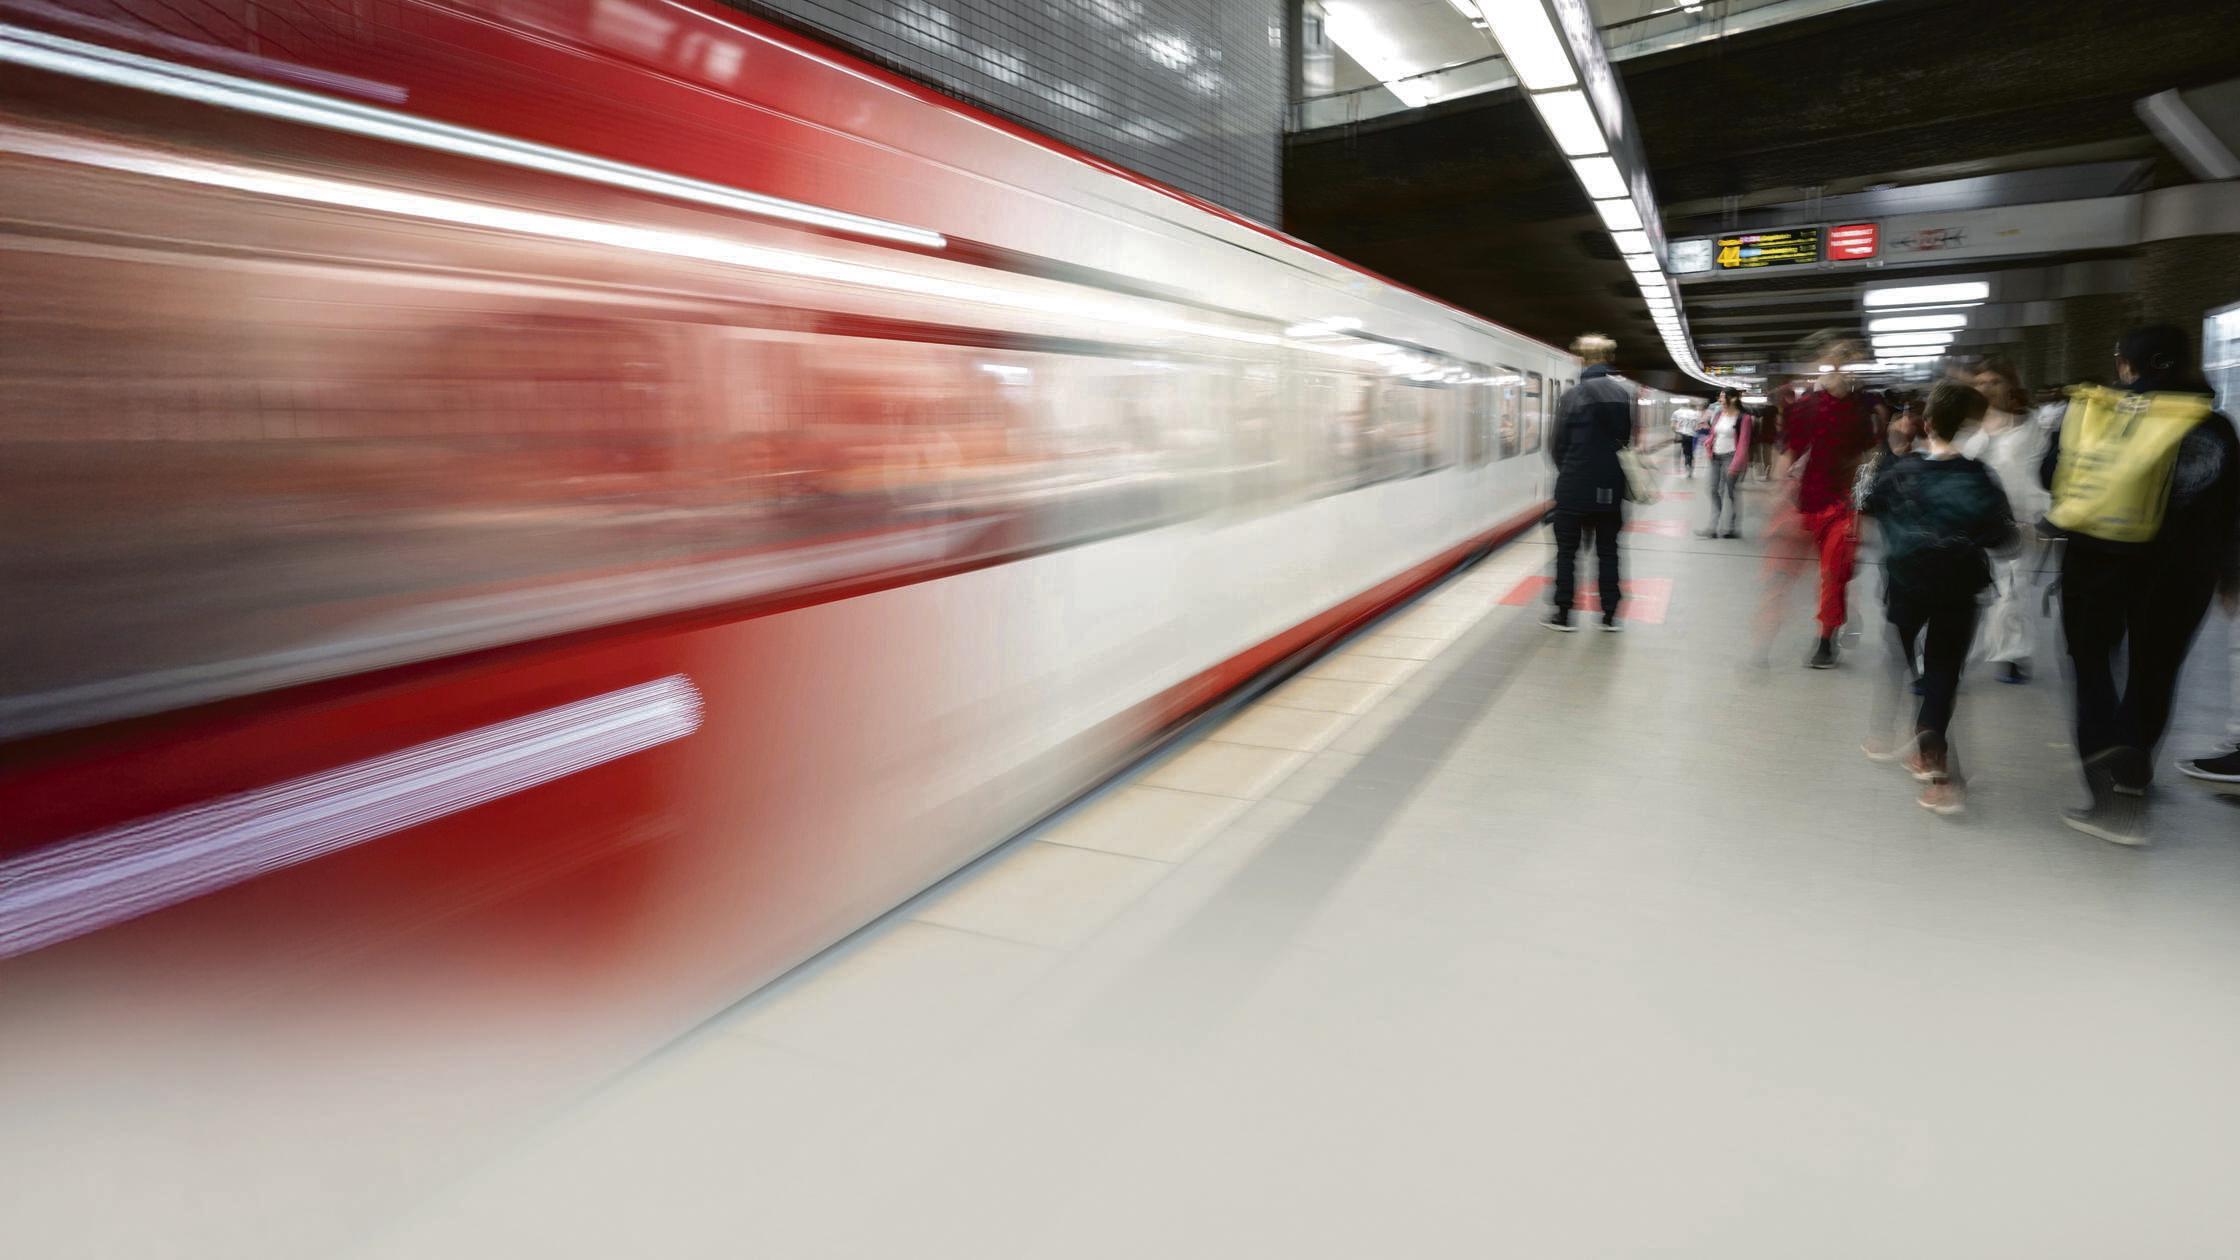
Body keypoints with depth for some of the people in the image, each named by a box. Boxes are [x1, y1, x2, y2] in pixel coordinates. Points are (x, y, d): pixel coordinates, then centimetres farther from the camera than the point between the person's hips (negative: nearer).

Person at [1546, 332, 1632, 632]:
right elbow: (1633, 439, 5)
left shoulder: (1572, 396, -10)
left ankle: (1563, 614, 10)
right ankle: (1610, 614, 15)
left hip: (1575, 488, -3)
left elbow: (1557, 445, -5)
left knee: (1567, 550, 7)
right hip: (1612, 487, 3)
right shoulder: (1627, 393, 1)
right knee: (1608, 550, 12)